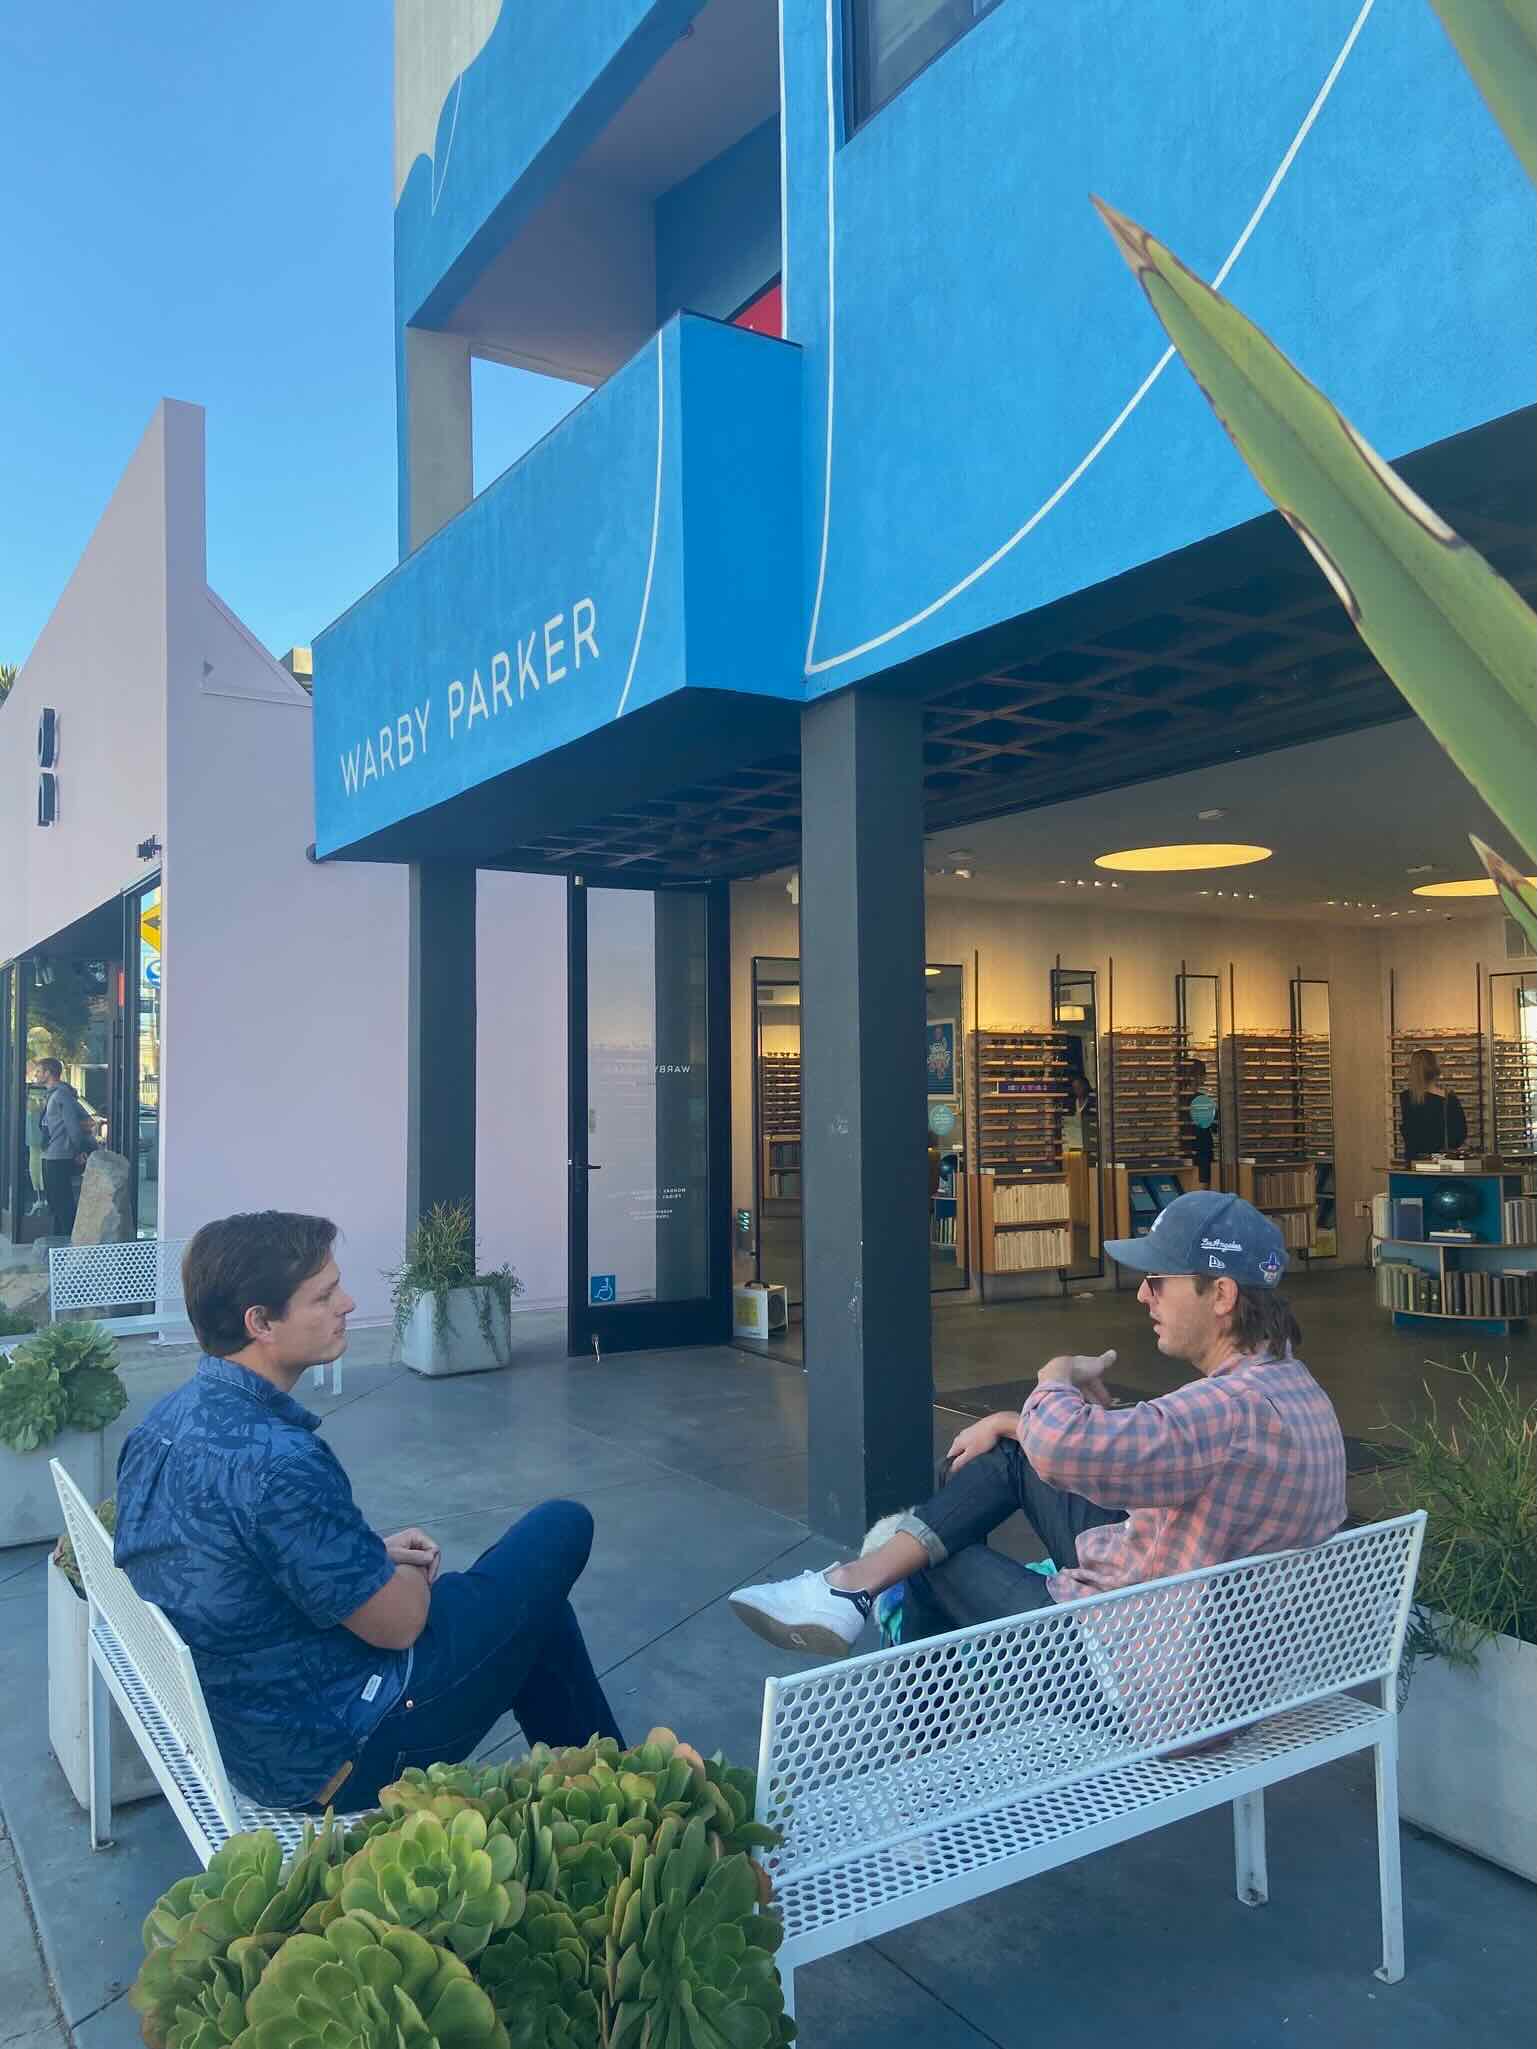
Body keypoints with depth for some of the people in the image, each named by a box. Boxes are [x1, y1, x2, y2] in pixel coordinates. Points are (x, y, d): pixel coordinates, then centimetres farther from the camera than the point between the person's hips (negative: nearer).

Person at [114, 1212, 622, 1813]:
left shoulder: (166, 1419, -3)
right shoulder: (275, 1462, -32)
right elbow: (398, 1623, -21)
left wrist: (372, 1555, 5)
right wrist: (407, 1571, 0)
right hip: (331, 1764, -9)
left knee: (533, 1604, 21)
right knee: (561, 1529, 2)